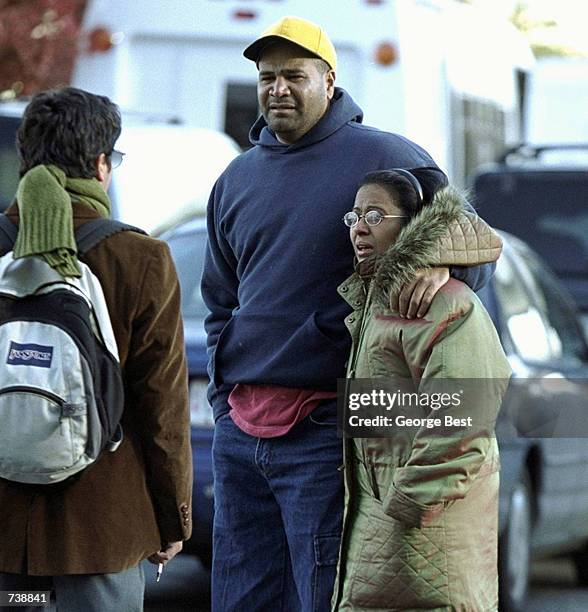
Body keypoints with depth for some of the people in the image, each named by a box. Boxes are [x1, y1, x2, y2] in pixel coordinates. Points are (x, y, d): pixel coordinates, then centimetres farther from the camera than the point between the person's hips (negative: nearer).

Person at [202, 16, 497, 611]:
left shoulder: (385, 159, -3)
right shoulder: (237, 179, 15)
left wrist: (440, 261, -23)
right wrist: (226, 395, 14)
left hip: (323, 429, -6)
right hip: (240, 426, 6)